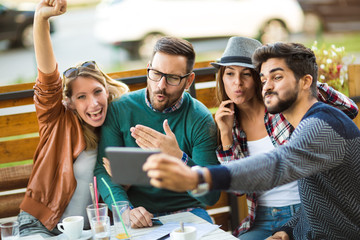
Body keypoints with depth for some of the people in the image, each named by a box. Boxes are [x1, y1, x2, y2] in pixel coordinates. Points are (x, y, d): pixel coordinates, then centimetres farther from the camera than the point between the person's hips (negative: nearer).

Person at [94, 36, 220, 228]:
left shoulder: (200, 119, -6)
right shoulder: (120, 109, -1)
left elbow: (211, 196, -11)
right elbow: (104, 170, -3)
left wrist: (178, 158, -29)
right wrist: (125, 210, -22)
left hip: (187, 212, 0)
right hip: (136, 219, 1)